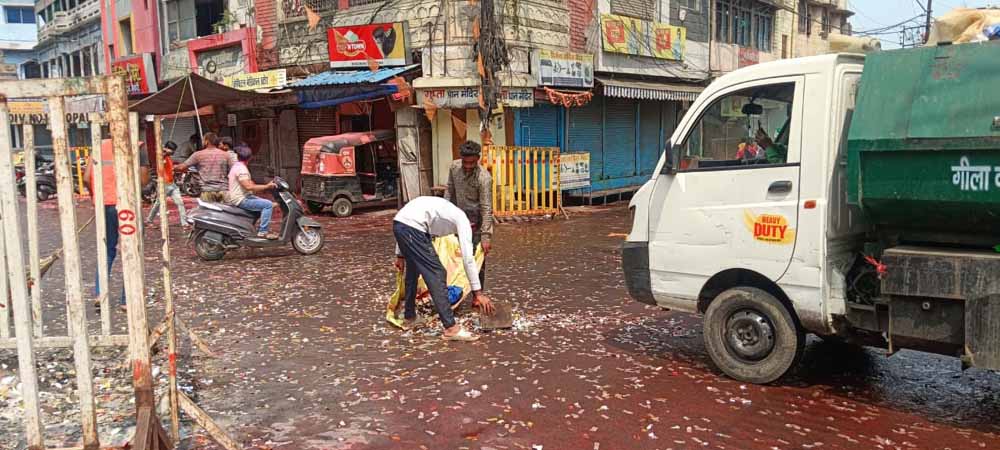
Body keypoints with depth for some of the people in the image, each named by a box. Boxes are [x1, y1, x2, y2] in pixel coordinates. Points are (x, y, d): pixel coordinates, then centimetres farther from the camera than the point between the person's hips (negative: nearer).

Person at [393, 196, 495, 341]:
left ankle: (409, 318, 40)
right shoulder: (463, 220, 7)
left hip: (398, 223, 9)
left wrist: (401, 254, 27)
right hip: (411, 228, -9)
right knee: (437, 274, -3)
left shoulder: (446, 210, 31)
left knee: (413, 270, 26)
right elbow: (468, 258, -1)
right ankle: (451, 328, -3)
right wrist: (478, 292, -1)